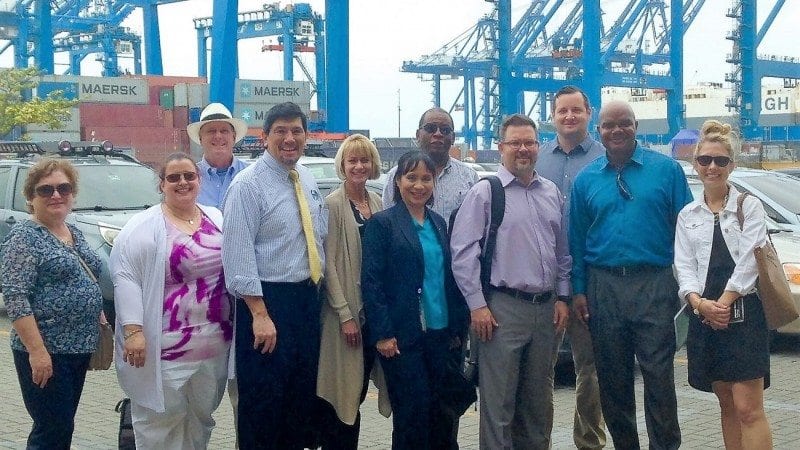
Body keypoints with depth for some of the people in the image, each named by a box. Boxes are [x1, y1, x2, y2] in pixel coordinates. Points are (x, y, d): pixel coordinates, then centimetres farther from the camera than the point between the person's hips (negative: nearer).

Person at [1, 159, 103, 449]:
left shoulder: (74, 234, 12)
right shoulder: (24, 237, -12)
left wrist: (100, 323, 15)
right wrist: (37, 350, -23)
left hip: (79, 346, 8)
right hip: (45, 352, -8)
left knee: (62, 426, 13)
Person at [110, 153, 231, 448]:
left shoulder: (217, 220, 11)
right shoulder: (144, 226, -8)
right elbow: (125, 277, -13)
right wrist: (133, 329, -21)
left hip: (214, 344, 6)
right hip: (165, 346, -6)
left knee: (201, 416, 16)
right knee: (161, 419, -1)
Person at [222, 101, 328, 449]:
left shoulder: (308, 179, 10)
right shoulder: (248, 185, -13)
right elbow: (239, 254, -18)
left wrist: (317, 284, 11)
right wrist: (260, 315, -22)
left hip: (308, 297, 7)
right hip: (268, 300, -7)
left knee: (304, 393, 16)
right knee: (263, 399, 0)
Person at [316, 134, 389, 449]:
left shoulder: (377, 202, 9)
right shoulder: (333, 204, -10)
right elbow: (328, 263, -13)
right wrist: (345, 314, -16)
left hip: (374, 307, 6)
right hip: (346, 308, -6)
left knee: (359, 389, 13)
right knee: (345, 392, -1)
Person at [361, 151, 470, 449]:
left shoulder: (438, 223, 12)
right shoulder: (382, 223, -5)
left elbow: (450, 279, 15)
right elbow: (371, 282, -10)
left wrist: (457, 329, 11)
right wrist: (383, 333, -15)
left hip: (442, 333, 6)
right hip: (403, 337, -5)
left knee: (443, 413, 9)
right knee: (412, 414, 0)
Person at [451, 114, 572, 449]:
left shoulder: (551, 193, 13)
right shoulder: (484, 193, -4)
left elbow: (563, 251, 17)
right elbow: (463, 253, -8)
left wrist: (562, 298, 10)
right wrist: (477, 305, -12)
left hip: (546, 308, 5)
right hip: (503, 308, -5)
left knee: (539, 397, 14)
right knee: (499, 399, -4)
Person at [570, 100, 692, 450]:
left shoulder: (666, 169, 2)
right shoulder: (586, 179, 9)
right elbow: (577, 239, 10)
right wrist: (578, 290, 4)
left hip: (654, 285, -3)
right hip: (603, 287, 3)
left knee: (658, 374, -4)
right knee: (612, 378, 10)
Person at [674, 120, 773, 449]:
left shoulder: (749, 207, 1)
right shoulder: (687, 215, 11)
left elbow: (748, 262, -7)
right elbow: (684, 266, 3)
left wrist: (723, 304, -15)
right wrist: (701, 303, -14)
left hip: (744, 313, -4)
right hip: (704, 317, 4)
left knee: (747, 408, -9)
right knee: (727, 406, 11)